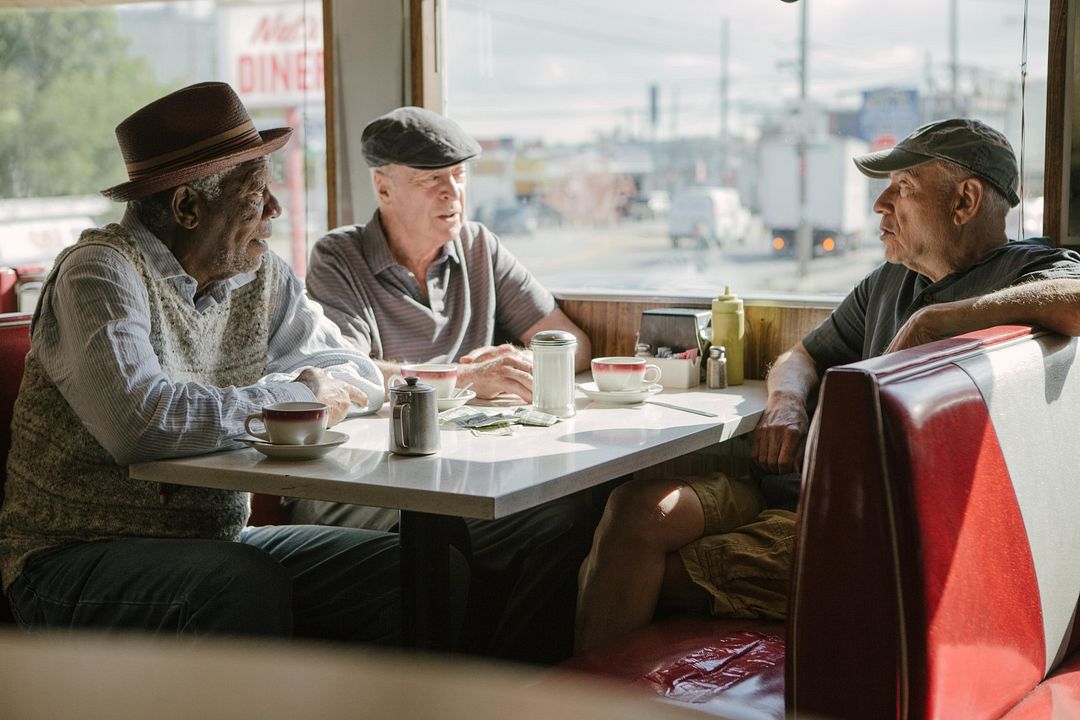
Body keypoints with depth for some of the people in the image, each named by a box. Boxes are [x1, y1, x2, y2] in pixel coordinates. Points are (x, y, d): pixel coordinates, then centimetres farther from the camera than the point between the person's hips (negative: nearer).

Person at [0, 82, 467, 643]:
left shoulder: (263, 277, 7)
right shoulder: (101, 272, -14)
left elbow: (359, 377, 12)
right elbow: (140, 424, -30)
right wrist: (293, 398, -17)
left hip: (216, 545, 6)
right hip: (77, 555, -6)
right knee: (249, 588, -36)